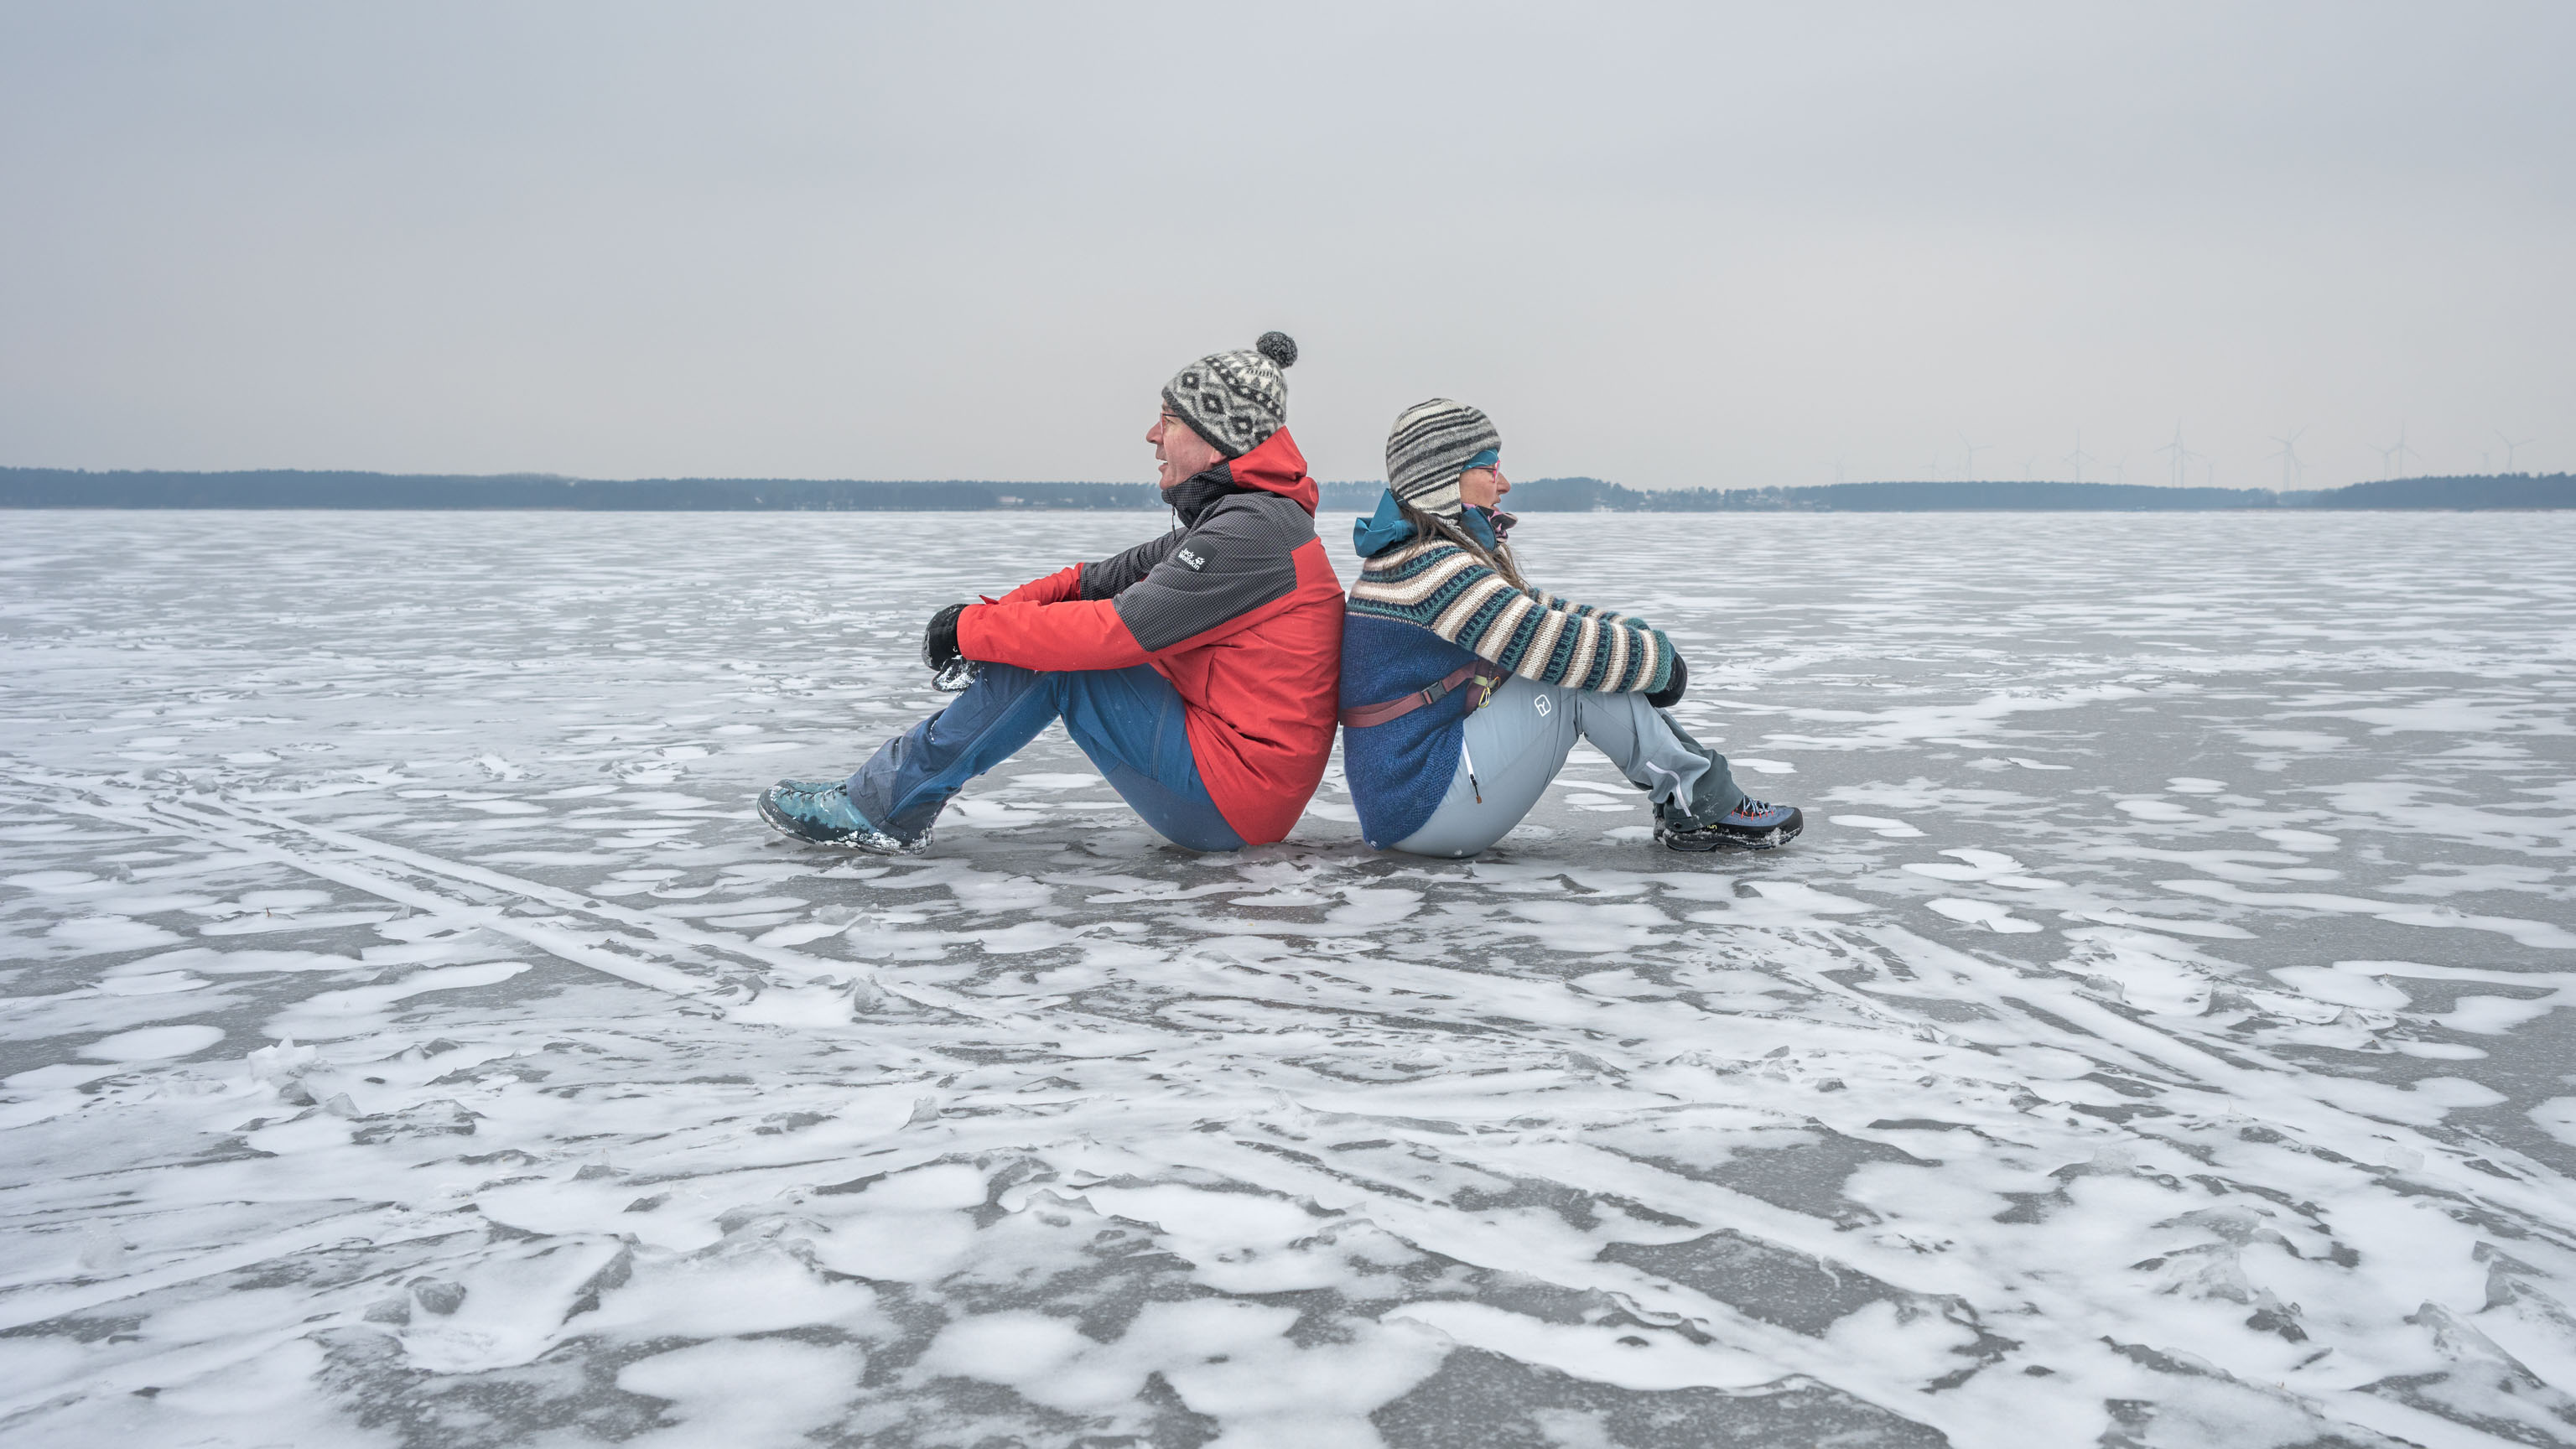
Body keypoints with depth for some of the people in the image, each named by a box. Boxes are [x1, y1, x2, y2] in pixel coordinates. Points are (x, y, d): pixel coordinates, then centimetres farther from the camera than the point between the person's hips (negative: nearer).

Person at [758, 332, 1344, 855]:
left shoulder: (1253, 531, -18)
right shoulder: (1228, 518, 16)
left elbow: (1119, 629, -22)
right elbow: (1108, 579, 15)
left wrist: (973, 629, -12)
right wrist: (995, 612, 0)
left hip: (1229, 804, -10)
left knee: (1048, 659, -13)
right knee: (1040, 630, 8)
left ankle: (877, 808, -4)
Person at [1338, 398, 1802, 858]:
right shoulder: (1433, 567, -19)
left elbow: (1538, 611, 17)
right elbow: (1555, 645, -22)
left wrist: (1637, 633, 2)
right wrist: (1658, 654, -6)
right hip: (1424, 810, -10)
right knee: (1582, 682, -15)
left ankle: (1682, 805, 5)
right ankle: (1707, 808, -3)